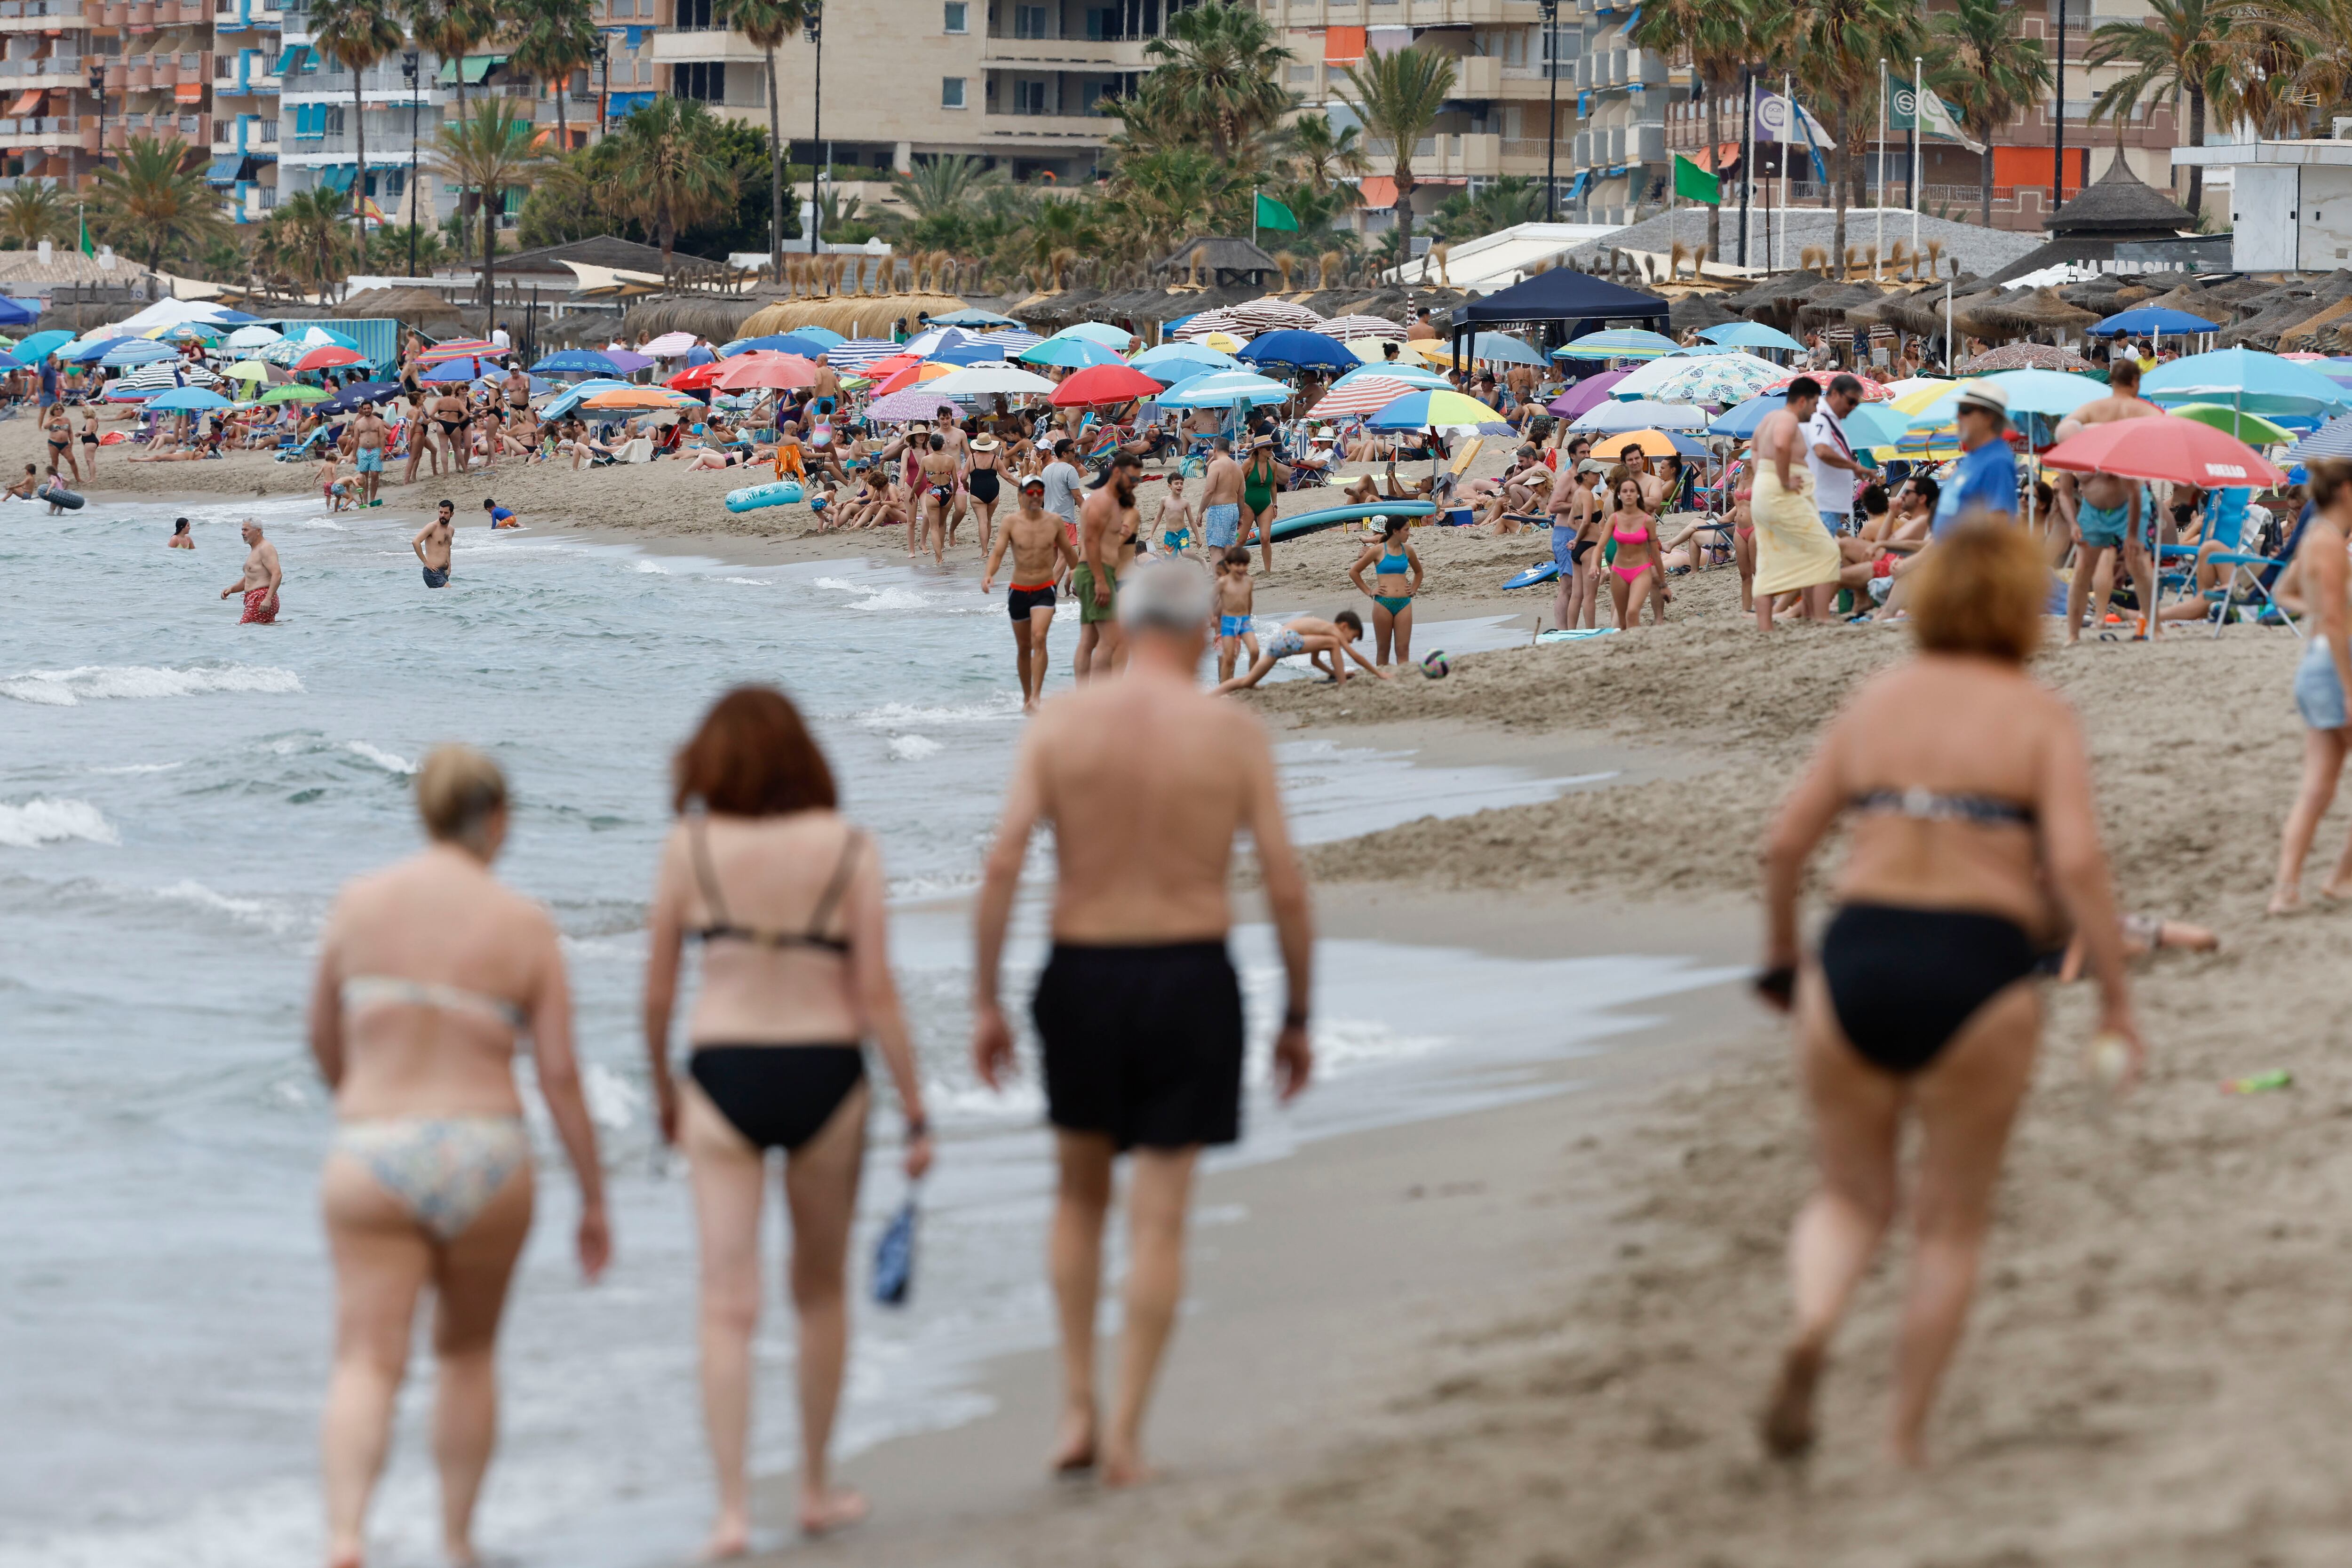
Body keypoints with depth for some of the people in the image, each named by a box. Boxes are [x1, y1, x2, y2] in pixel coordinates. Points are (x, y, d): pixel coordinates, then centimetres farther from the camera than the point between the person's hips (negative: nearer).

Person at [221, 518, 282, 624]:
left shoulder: (265, 549, -9)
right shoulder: (255, 551, 25)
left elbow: (277, 574, -21)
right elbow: (247, 580, 31)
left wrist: (268, 599, -30)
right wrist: (231, 589, 12)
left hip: (261, 599, -11)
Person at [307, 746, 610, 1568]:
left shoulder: (358, 905, 0)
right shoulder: (527, 928, -3)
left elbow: (323, 1040, 11)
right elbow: (561, 1077, -4)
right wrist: (595, 1201, 5)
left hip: (373, 1162, -1)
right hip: (486, 1160, 1)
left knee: (367, 1365, -4)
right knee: (469, 1352, 22)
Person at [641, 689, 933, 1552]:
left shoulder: (689, 848, -4)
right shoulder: (848, 850, -4)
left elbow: (658, 990, 1)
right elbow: (876, 995, -6)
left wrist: (662, 1085, 17)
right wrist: (915, 1112, 0)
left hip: (723, 1073, -1)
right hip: (825, 1076, 1)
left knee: (729, 1303, 0)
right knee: (822, 1290, 18)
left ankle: (732, 1509, -8)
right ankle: (817, 1489, 28)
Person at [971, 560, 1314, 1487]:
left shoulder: (1061, 722, -2)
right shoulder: (1234, 735, -4)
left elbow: (1004, 862, -9)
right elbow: (1286, 888, -4)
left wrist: (985, 1001, -3)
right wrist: (1298, 1017, 7)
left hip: (1083, 978, 1)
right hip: (1190, 981, -1)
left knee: (1080, 1196, 22)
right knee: (1158, 1219, 5)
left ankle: (1076, 1411, 15)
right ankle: (1125, 1437, 3)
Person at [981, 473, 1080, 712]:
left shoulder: (1054, 522, -1)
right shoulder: (1011, 522, -4)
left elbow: (1070, 554, 13)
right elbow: (998, 552, -13)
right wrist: (989, 574, -33)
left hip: (1045, 590, -1)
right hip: (1018, 591, 1)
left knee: (1039, 638, -21)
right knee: (1023, 647, 12)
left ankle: (1036, 697, -25)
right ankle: (1027, 697, 28)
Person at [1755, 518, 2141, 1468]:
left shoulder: (1876, 703, 11)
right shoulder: (2041, 718, 1)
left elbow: (1786, 844, 10)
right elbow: (2076, 862, -12)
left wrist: (1780, 956, 25)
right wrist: (2116, 1000, -6)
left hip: (1855, 962, 3)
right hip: (1978, 972, -3)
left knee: (1852, 1201, 18)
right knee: (1953, 1225, 15)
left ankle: (1810, 1330, -13)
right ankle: (1907, 1438, 12)